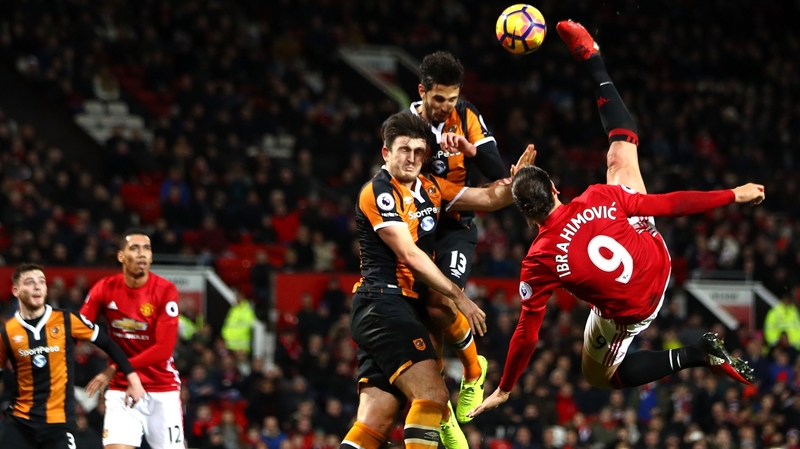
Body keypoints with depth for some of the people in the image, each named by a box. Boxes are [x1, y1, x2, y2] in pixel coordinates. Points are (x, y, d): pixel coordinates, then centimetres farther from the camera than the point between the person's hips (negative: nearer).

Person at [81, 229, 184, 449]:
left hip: (163, 391, -1)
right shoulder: (105, 289, -4)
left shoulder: (165, 291, -13)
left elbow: (164, 348, -19)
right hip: (121, 389, 1)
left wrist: (116, 369, -22)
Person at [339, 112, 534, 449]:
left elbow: (488, 198, 16)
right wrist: (460, 297, -13)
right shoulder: (378, 192, -9)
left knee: (374, 422, 0)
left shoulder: (429, 187, 15)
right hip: (384, 304, -8)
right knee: (432, 395, -20)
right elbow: (411, 256, -14)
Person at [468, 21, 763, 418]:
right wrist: (733, 196, -5)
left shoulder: (539, 262, -27)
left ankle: (696, 356, 4)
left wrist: (504, 390, -4)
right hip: (657, 261, 4)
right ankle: (592, 63, 36)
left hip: (628, 312, -4)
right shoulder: (598, 199, -25)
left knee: (598, 375, 25)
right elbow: (668, 205, -17)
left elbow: (527, 332, -18)